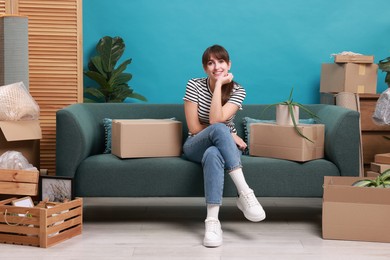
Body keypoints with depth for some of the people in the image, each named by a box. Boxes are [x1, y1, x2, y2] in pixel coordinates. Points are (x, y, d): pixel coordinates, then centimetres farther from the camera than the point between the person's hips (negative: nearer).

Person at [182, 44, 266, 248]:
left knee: (213, 154, -41)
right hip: (196, 146, 0)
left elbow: (216, 119, -24)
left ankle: (212, 221, -45)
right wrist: (229, 135, -16)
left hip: (222, 146, 1)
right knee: (219, 129, -38)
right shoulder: (194, 85, -8)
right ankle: (245, 192, -44)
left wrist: (219, 84, -22)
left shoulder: (237, 91, -6)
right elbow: (194, 128, -11)